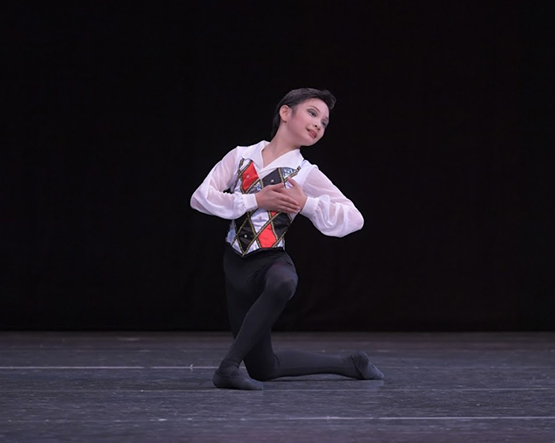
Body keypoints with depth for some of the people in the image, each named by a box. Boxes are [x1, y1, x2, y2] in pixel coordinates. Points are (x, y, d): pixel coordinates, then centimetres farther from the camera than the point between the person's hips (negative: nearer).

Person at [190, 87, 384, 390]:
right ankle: (349, 364, 27)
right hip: (235, 263, 3)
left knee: (282, 283, -43)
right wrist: (255, 200, -15)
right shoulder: (241, 156, 3)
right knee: (264, 369, 6)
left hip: (272, 261, -3)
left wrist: (305, 204, -18)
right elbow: (200, 198, -8)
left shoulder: (306, 174, -1)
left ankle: (229, 366, -35)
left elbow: (353, 219, -9)